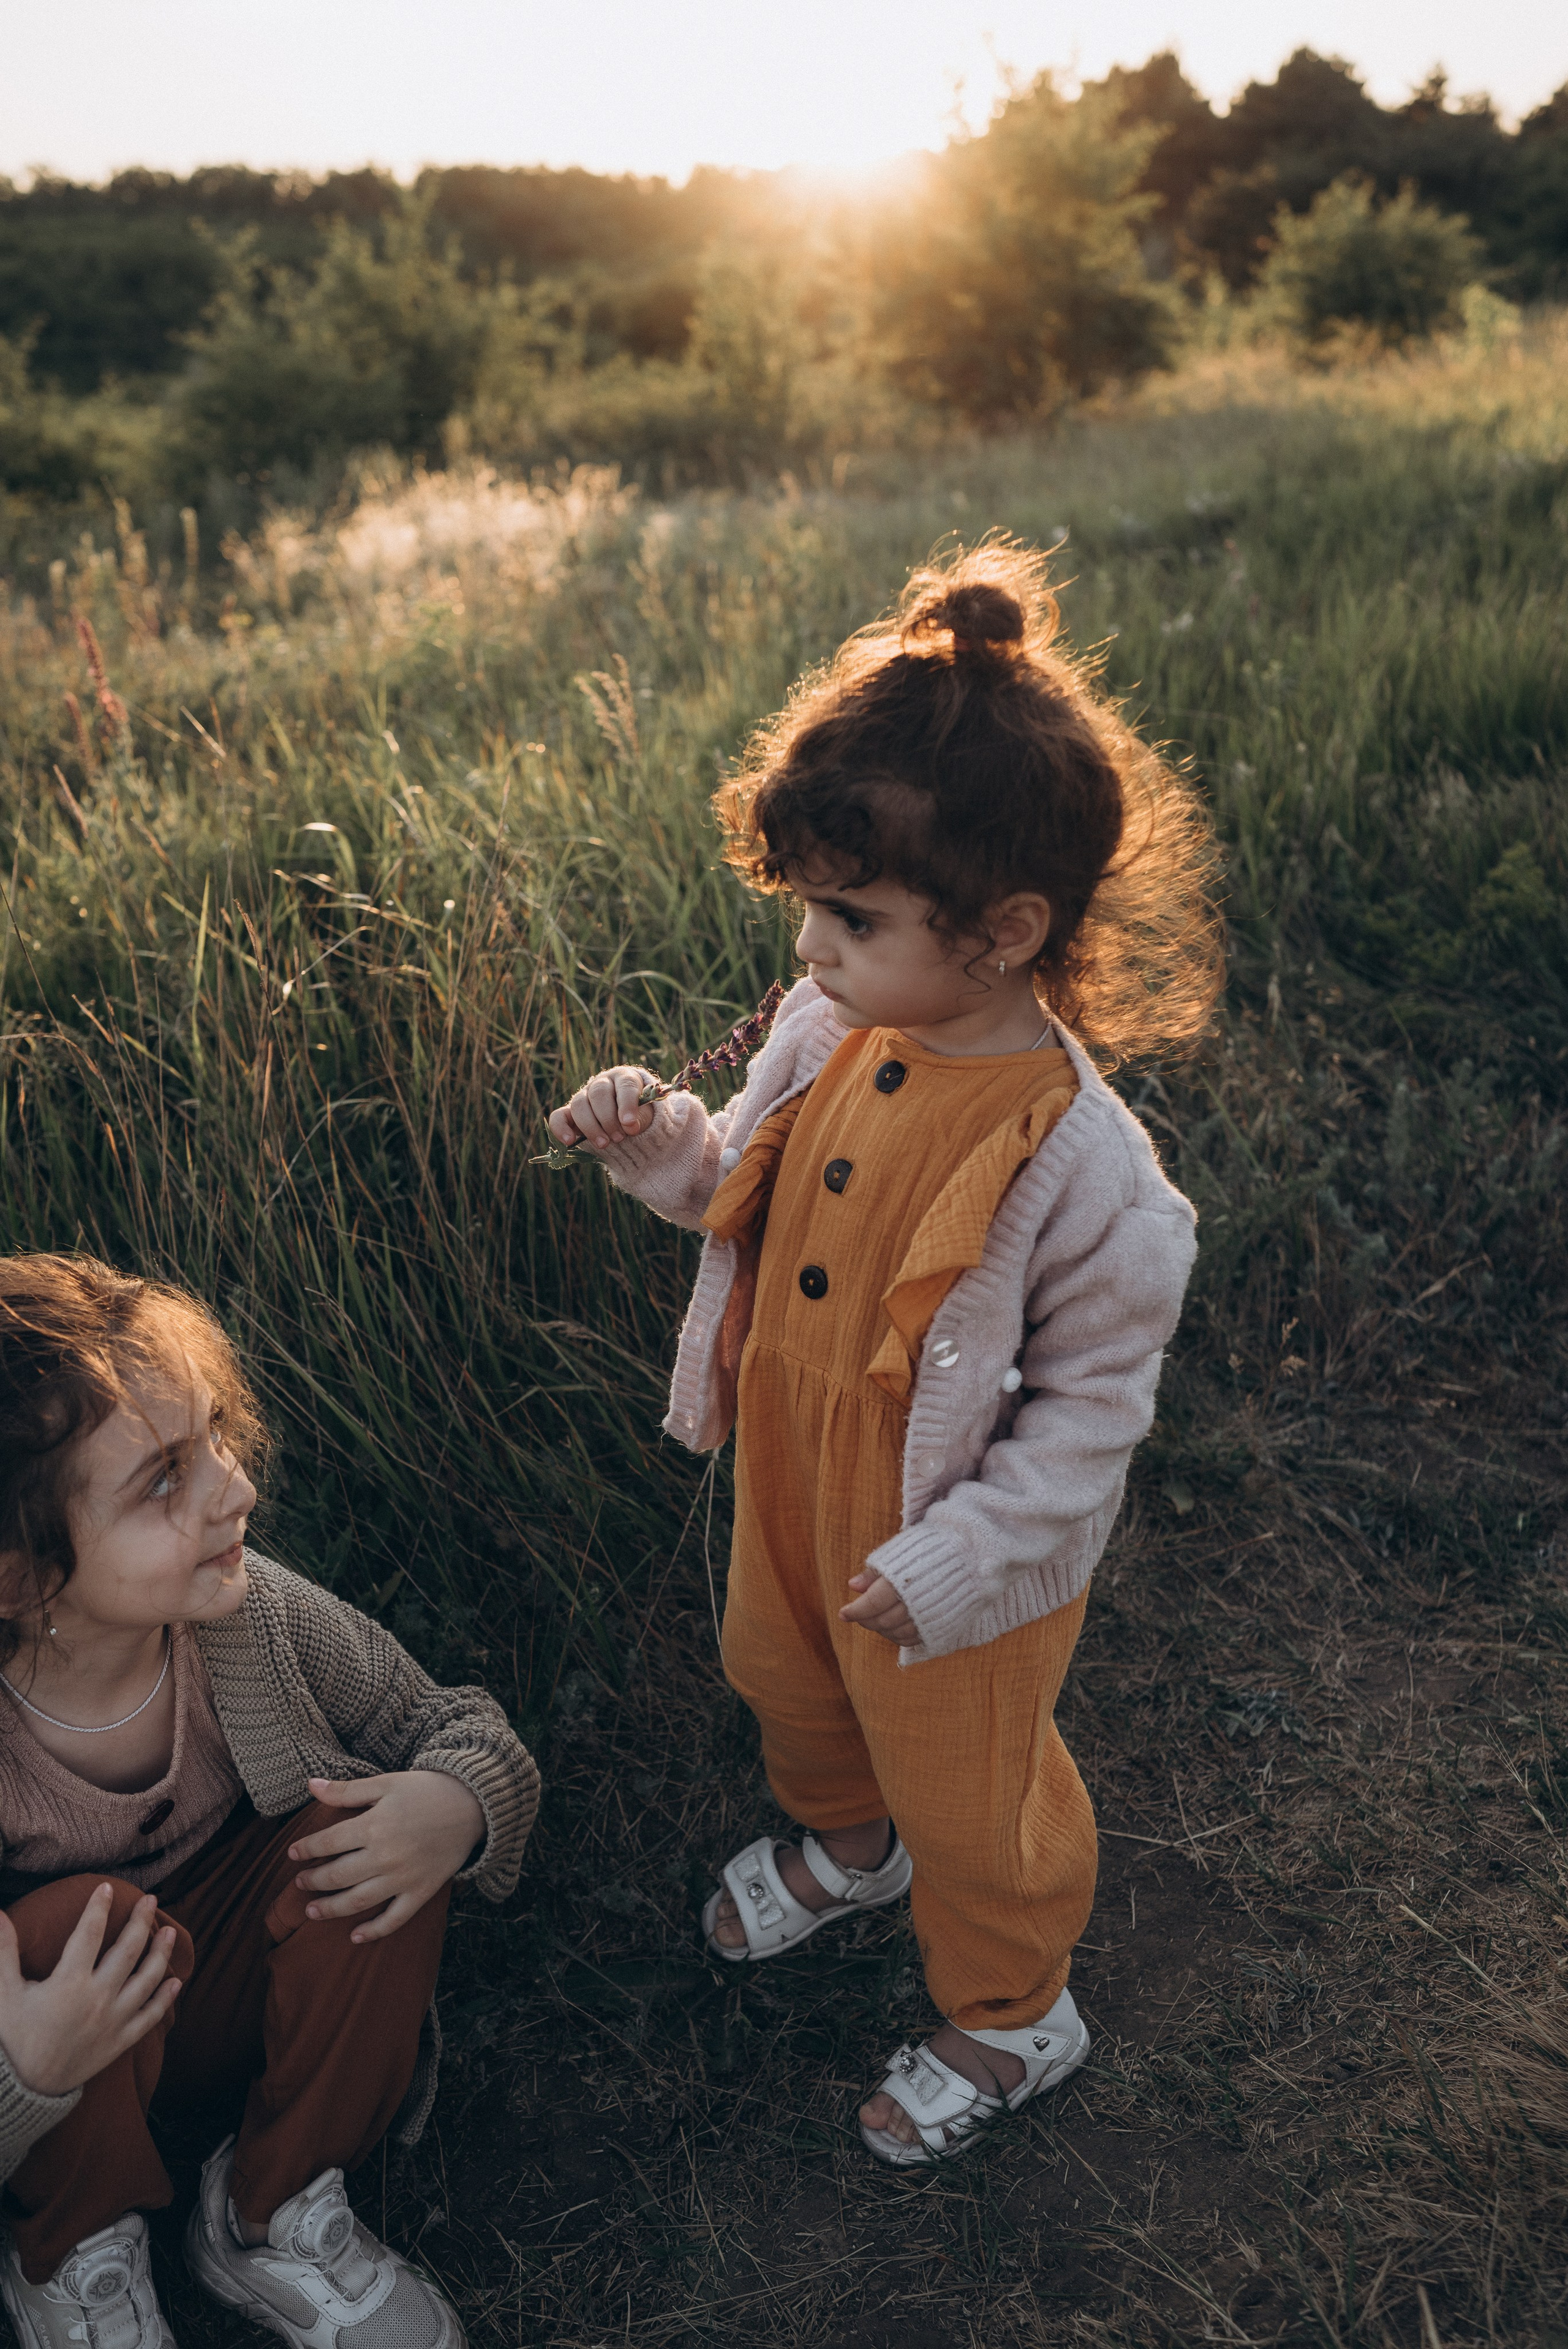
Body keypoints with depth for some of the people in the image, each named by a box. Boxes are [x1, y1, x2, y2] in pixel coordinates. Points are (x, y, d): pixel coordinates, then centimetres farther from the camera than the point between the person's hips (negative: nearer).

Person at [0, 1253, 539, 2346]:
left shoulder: (259, 1616, -25)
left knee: (379, 1828, -25)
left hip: (230, 2000, 3)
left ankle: (268, 2220, 1)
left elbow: (461, 1726, -10)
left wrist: (461, 1803, -33)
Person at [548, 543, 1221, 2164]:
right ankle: (845, 1844, 66)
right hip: (794, 1478, 7)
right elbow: (757, 1188, 5)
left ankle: (1009, 2017, 49)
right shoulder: (829, 1034, -13)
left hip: (957, 1550, -7)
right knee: (784, 1678, 32)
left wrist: (952, 1560, -25)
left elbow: (1096, 1399, -23)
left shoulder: (1078, 1160, -32)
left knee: (965, 1787, 17)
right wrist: (657, 1141, -14)